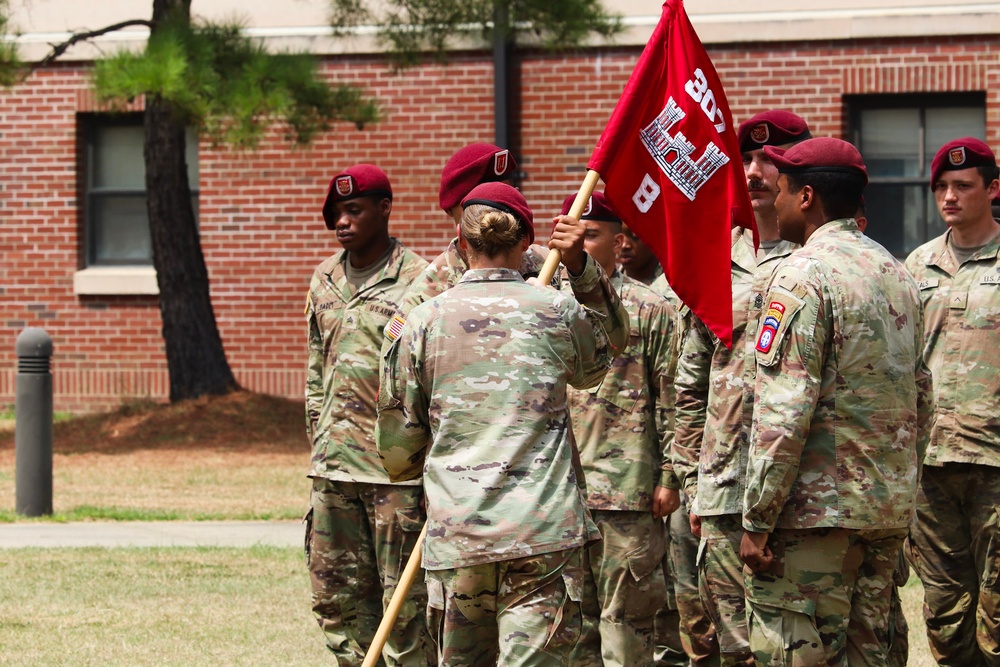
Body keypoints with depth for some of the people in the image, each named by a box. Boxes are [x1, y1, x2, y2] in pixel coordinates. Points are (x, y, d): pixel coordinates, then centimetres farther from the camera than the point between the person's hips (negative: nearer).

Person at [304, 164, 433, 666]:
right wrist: (319, 442, 17)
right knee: (336, 599, 8)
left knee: (405, 604, -3)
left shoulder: (418, 280, -7)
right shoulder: (325, 280, 14)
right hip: (333, 468, 7)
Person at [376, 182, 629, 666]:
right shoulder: (558, 312, 1)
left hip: (455, 532, 2)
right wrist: (581, 267, 19)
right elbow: (611, 344, 26)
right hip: (543, 532, -2)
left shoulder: (425, 321, 3)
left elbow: (397, 447, 9)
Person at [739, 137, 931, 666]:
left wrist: (758, 521, -15)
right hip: (888, 512, 9)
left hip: (817, 505, -9)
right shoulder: (895, 271, 14)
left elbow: (783, 412, -18)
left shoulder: (802, 274, -12)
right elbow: (920, 394, 18)